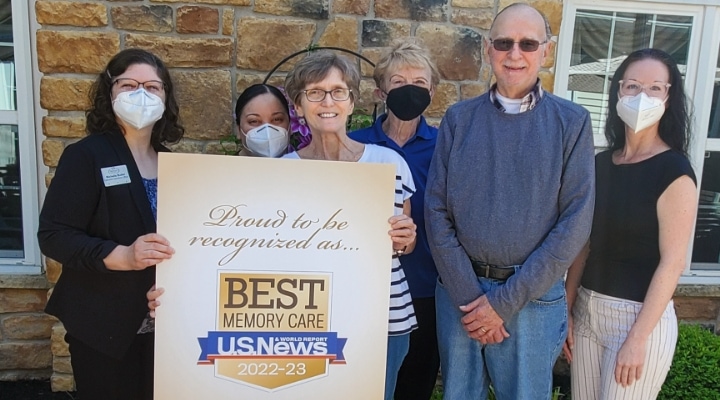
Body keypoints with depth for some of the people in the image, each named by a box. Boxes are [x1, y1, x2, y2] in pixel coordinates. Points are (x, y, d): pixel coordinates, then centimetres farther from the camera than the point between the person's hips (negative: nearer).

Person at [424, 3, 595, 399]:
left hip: (533, 296, -1)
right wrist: (468, 296, -9)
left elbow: (575, 221, -8)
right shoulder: (458, 118, 2)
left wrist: (505, 300, -11)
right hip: (459, 290, 2)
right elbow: (436, 211, -2)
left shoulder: (571, 121, -2)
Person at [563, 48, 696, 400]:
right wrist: (566, 308, 6)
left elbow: (672, 262, -14)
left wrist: (638, 338, -16)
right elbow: (585, 244, 7)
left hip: (640, 315, -6)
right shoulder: (600, 163, 5)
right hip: (587, 309, 6)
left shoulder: (674, 171, -12)